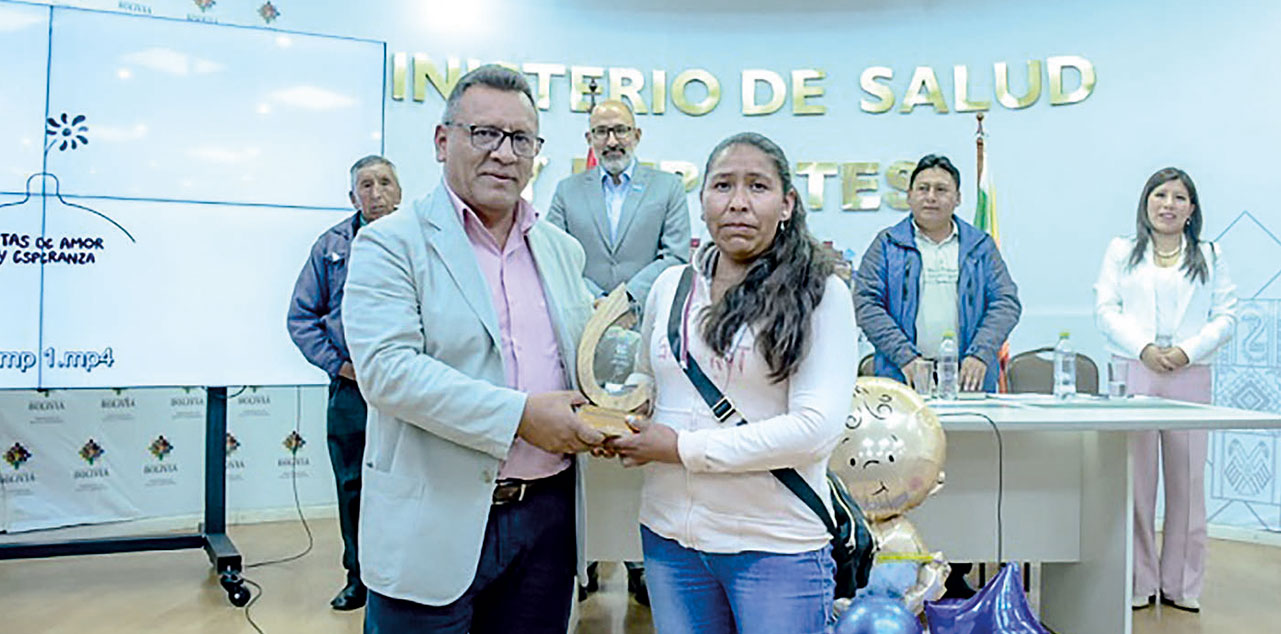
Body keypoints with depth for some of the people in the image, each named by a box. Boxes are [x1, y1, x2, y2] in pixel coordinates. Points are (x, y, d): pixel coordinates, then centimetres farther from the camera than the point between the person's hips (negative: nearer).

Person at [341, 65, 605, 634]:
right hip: (435, 527, -5)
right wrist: (519, 416, -22)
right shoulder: (390, 243, -6)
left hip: (549, 517, 6)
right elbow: (387, 369, -19)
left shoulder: (561, 250, 12)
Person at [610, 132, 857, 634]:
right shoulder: (670, 286, 5)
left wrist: (683, 448, -15)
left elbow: (817, 428, -17)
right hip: (669, 535, 4)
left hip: (777, 546, -4)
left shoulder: (819, 294, -10)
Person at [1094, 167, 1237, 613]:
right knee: (1136, 480, -1)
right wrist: (1143, 348, -12)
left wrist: (1188, 350, -10)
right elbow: (1106, 309, 2)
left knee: (1187, 480, 3)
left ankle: (1181, 584, 13)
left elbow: (1225, 316, 7)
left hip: (1190, 376, 1)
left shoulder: (1210, 257, 15)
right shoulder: (1122, 252, 12)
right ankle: (1138, 583, 7)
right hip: (1133, 373, -1)